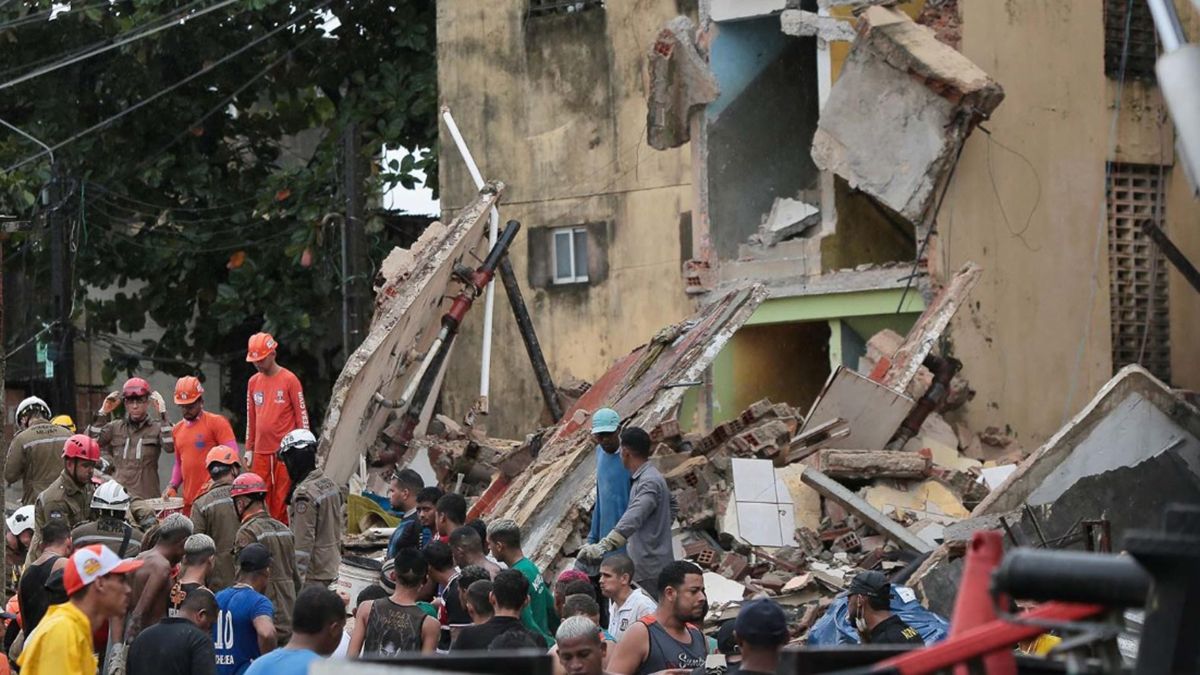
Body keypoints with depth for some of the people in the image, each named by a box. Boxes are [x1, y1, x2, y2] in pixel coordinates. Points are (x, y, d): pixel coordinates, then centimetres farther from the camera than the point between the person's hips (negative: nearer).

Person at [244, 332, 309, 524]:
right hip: (261, 452, 4)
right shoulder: (253, 382, 11)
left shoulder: (289, 380, -3)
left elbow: (301, 414, -2)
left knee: (282, 501, -5)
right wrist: (248, 449, 15)